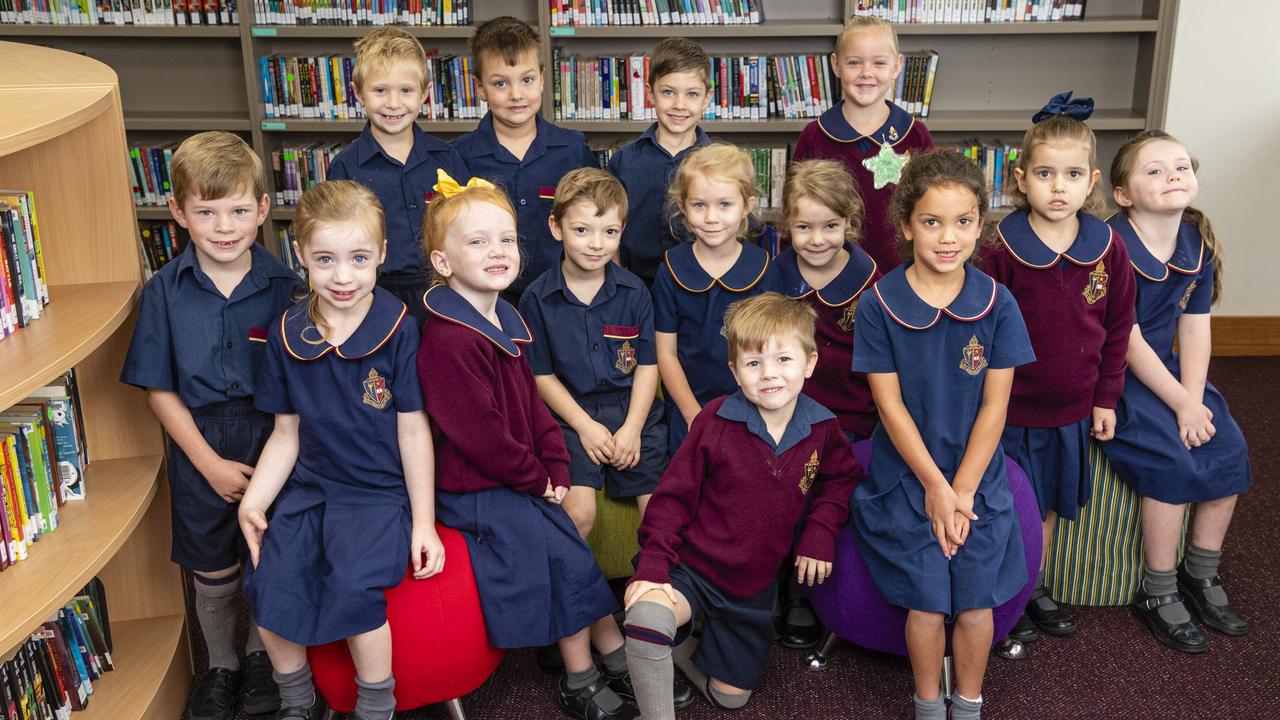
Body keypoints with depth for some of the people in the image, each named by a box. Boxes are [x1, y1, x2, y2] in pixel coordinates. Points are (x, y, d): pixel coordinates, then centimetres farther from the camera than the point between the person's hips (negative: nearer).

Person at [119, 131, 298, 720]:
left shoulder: (284, 287, -8)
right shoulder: (165, 292, -7)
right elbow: (160, 390, -5)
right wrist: (210, 463, -10)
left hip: (274, 445, 0)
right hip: (200, 455, 0)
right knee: (213, 576, 15)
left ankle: (259, 655, 41)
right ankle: (220, 667, 41)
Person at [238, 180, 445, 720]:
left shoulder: (399, 328, -9)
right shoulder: (287, 333, 3)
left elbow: (412, 431, -5)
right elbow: (286, 434, 10)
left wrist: (423, 523, -4)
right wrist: (255, 499, -5)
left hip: (380, 491, -4)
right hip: (308, 488, 4)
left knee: (353, 585, -27)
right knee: (268, 584, -18)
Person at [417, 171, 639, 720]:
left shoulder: (505, 322, 8)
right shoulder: (448, 339, -24)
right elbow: (475, 430, -24)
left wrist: (556, 468, 2)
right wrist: (535, 477, -14)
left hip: (525, 481, 9)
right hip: (476, 490, -9)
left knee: (575, 559, 8)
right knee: (567, 559, -6)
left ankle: (619, 662, 22)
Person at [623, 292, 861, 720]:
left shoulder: (821, 430, -8)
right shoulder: (717, 421, -17)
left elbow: (842, 477, 12)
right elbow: (673, 496, -12)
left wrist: (820, 531, -4)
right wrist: (652, 566, -21)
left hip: (754, 585, 4)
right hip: (691, 567, -4)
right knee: (646, 617, -37)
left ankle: (682, 649, 43)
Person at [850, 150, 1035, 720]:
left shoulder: (997, 304, -7)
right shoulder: (878, 305, -11)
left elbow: (994, 406, -6)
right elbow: (891, 404, -9)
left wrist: (963, 490, -10)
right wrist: (934, 487, -10)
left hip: (977, 477, 1)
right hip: (906, 475, -1)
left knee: (976, 601, 4)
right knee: (927, 603, 1)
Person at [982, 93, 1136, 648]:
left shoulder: (1108, 248, -6)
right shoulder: (1002, 249, -17)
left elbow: (1118, 326, 4)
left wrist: (1106, 398, 5)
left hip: (1072, 406, 4)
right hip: (1012, 408, -4)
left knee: (1051, 500, 20)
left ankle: (1035, 586, 41)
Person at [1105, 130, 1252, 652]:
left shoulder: (1198, 243, 2)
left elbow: (1194, 328, 1)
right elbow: (1126, 340, -19)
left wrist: (1195, 398, -11)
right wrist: (1181, 404, -17)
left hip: (1164, 367, 8)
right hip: (1112, 374, -7)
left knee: (1228, 447, -6)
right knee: (1171, 458, -21)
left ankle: (1201, 575, 13)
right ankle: (1158, 594, -3)